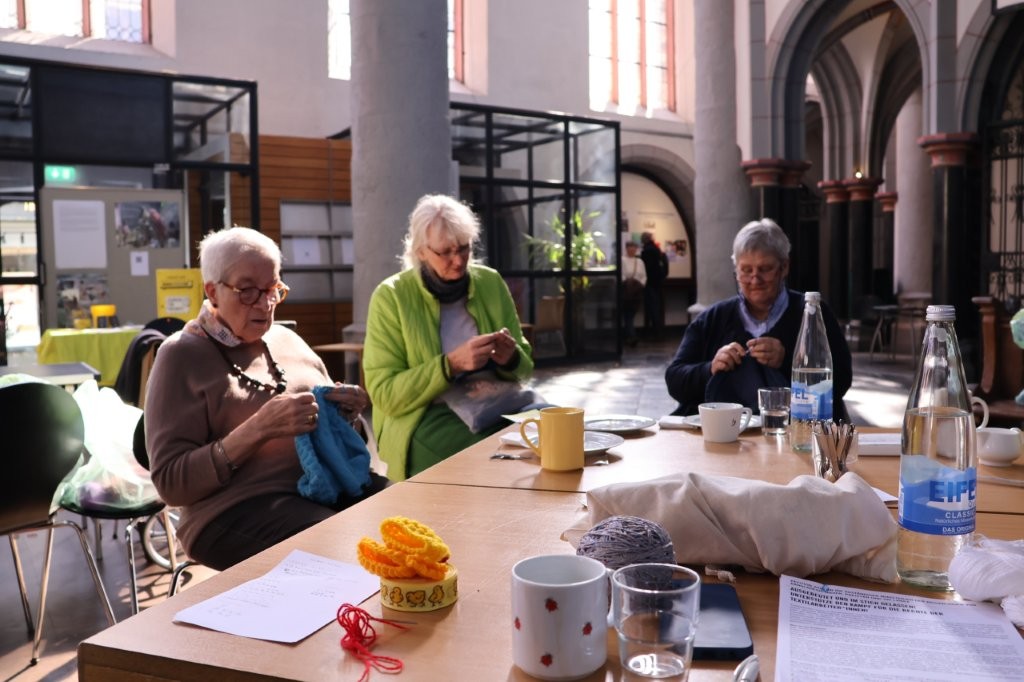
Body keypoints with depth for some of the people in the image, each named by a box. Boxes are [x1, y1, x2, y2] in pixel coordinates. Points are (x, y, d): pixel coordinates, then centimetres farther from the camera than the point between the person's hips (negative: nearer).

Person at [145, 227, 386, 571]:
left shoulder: (287, 340, 13)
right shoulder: (182, 356, -4)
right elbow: (170, 482, -10)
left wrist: (344, 411, -2)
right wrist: (259, 429, -22)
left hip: (323, 485, 6)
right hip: (234, 509, -6)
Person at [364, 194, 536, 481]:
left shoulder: (491, 282, 7)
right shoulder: (391, 296, -5)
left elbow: (524, 368, 15)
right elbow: (384, 393, -10)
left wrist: (510, 359, -10)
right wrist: (451, 364, -22)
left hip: (498, 405, 5)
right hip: (428, 417, -4)